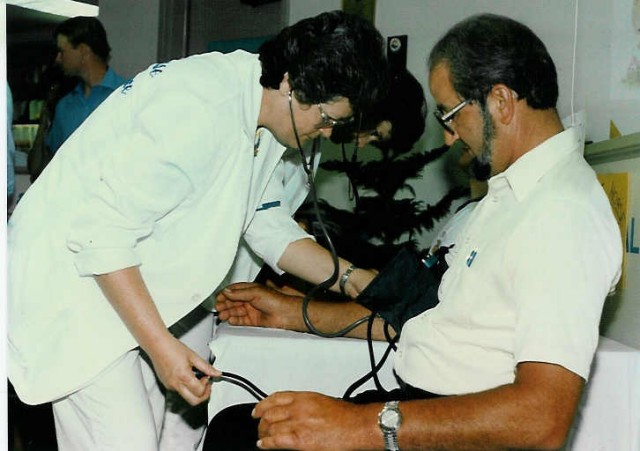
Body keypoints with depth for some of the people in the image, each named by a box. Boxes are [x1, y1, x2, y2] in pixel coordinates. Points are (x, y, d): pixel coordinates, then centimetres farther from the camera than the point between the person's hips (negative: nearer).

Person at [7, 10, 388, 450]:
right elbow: (101, 236, -29)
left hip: (120, 286, 10)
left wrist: (351, 278, 2)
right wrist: (160, 344, -27)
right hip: (70, 277, -10)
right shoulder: (197, 109, -30)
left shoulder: (264, 116, 0)